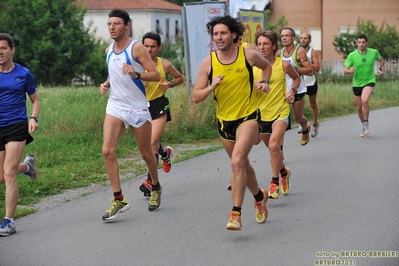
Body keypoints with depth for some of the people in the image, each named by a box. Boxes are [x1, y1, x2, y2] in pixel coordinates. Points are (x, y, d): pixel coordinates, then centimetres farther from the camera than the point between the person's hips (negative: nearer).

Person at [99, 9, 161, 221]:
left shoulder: (136, 48, -10)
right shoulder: (109, 50, 8)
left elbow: (156, 75, -13)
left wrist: (136, 74, -30)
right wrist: (106, 84, 4)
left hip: (138, 107, -4)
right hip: (115, 106, 4)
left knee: (146, 153, 9)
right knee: (107, 150, -15)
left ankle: (155, 188, 36)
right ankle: (119, 199, -12)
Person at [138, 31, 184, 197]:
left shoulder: (165, 65, -5)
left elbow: (180, 78, 12)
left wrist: (170, 84, -8)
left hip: (159, 104, -2)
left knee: (152, 142, -16)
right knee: (150, 142, 17)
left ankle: (150, 181, -6)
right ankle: (165, 153, 52)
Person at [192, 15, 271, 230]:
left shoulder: (249, 55, -8)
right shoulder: (208, 63, -7)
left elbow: (267, 66, 16)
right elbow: (195, 97, -7)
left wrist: (263, 82, -2)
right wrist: (212, 86, -23)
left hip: (248, 117, -3)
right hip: (224, 121, 4)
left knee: (237, 161, -23)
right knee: (243, 164, 19)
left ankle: (235, 215, -21)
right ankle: (260, 197, 47)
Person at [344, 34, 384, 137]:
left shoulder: (374, 52, -7)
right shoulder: (352, 55, -9)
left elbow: (381, 60, 15)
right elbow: (345, 70, -4)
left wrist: (380, 68, -3)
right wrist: (349, 71, -27)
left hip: (369, 81, -2)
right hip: (357, 83, 2)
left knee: (364, 100, -28)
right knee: (359, 108, 9)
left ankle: (366, 123, -10)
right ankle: (364, 126, 32)